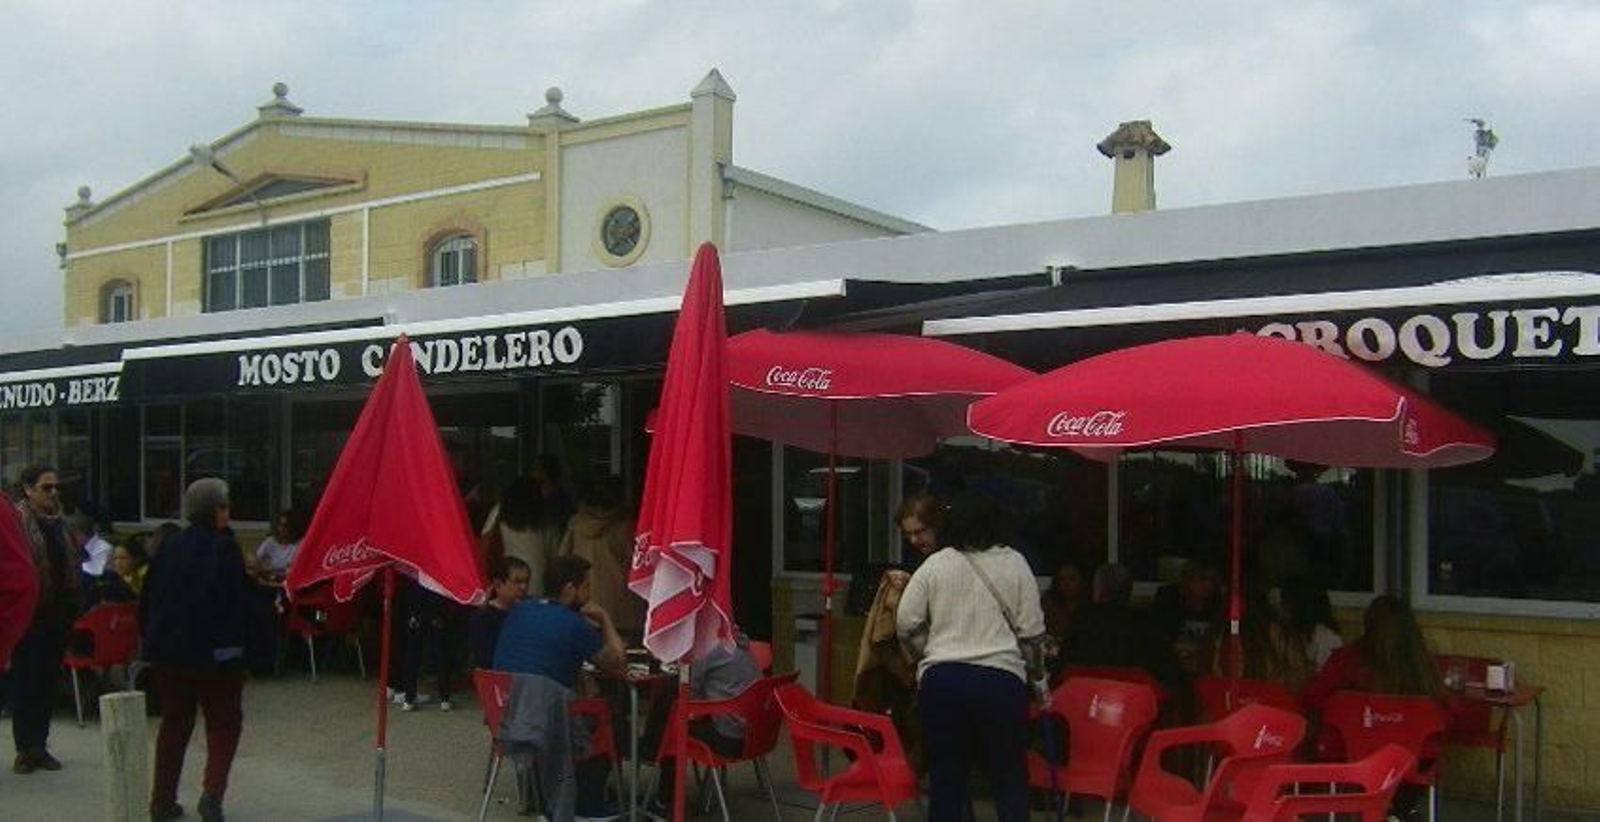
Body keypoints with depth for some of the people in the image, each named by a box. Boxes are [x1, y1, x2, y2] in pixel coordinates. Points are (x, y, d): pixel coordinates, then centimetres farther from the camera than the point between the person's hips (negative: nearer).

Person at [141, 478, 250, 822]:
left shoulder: (169, 548, 5)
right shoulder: (224, 548, -12)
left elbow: (147, 601, 10)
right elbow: (239, 603, -14)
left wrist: (153, 641, 19)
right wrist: (240, 645, -7)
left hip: (169, 652, 5)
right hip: (215, 653, -5)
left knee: (174, 723, 16)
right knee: (224, 723, 6)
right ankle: (212, 792, -10)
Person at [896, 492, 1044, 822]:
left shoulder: (935, 564, 1)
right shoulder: (1014, 563, 1)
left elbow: (906, 622, 0)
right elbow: (1031, 629, -1)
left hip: (941, 678, 1)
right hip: (1001, 677, -1)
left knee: (946, 777, 10)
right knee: (1009, 777, 9)